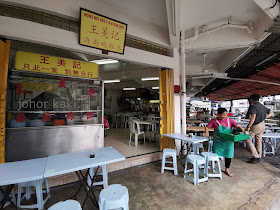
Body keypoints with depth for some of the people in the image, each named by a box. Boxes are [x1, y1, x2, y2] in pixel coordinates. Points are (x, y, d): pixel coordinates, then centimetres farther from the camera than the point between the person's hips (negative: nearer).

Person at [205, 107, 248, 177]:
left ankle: (227, 170, 31)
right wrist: (207, 132, -26)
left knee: (228, 156, 10)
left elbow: (238, 126, -1)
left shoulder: (229, 120, -3)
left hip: (228, 142, 2)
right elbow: (207, 127, -7)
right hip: (218, 142, -2)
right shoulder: (214, 121, -9)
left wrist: (244, 130, -18)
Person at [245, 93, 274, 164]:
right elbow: (271, 113, 25)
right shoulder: (263, 107, 10)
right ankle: (258, 157, 27)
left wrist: (248, 127, -27)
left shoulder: (253, 106, -17)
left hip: (255, 126, -8)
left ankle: (256, 156, 4)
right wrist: (265, 117, 12)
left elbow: (253, 117, -29)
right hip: (262, 126, 8)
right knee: (258, 141, 16)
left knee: (248, 140, 4)